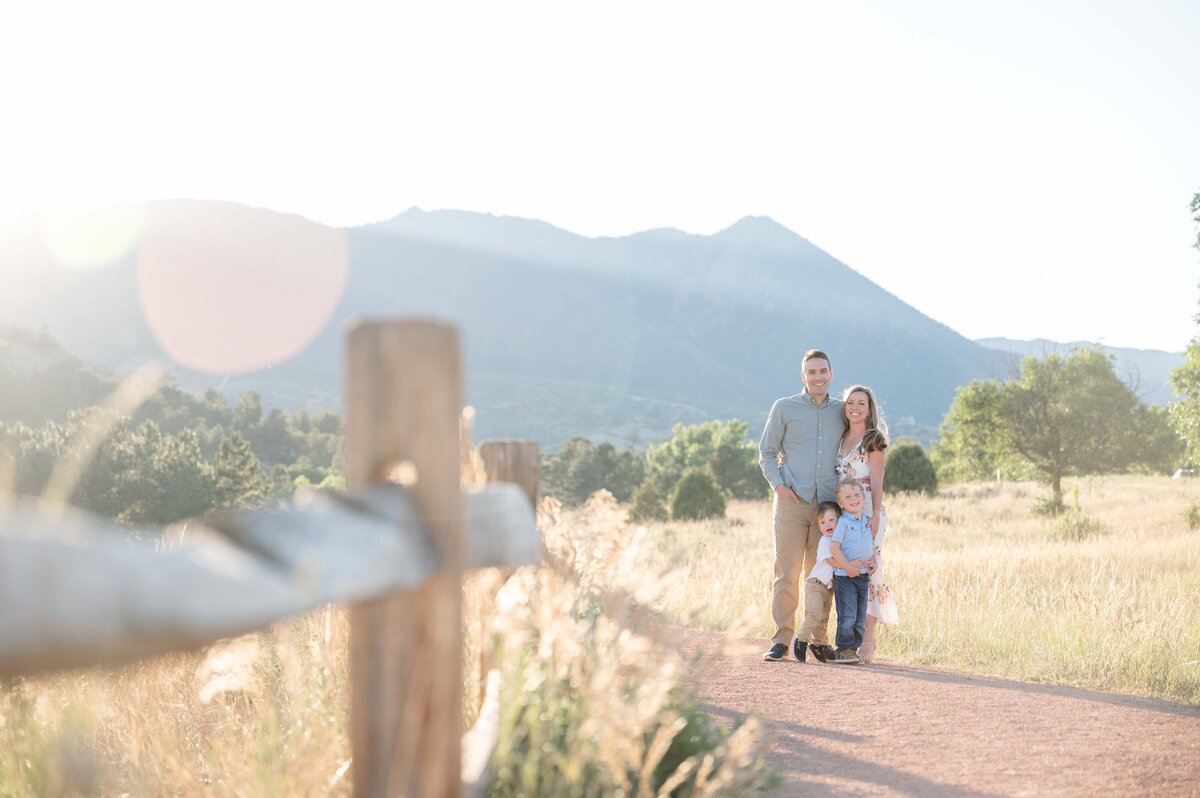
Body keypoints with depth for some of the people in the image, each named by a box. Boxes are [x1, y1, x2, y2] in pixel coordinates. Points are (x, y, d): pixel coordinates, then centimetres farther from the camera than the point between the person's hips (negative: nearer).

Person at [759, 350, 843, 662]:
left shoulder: (842, 411, 13)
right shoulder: (784, 408, 6)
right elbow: (767, 452, 8)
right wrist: (777, 484, -7)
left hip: (828, 505, 2)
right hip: (791, 502, -2)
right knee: (787, 572, -4)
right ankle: (782, 639, 1)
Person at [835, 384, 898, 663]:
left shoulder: (873, 439, -2)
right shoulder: (841, 439, 15)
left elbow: (876, 483, -8)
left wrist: (875, 516, -16)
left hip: (866, 512, -6)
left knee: (867, 571, -7)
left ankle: (867, 641, -4)